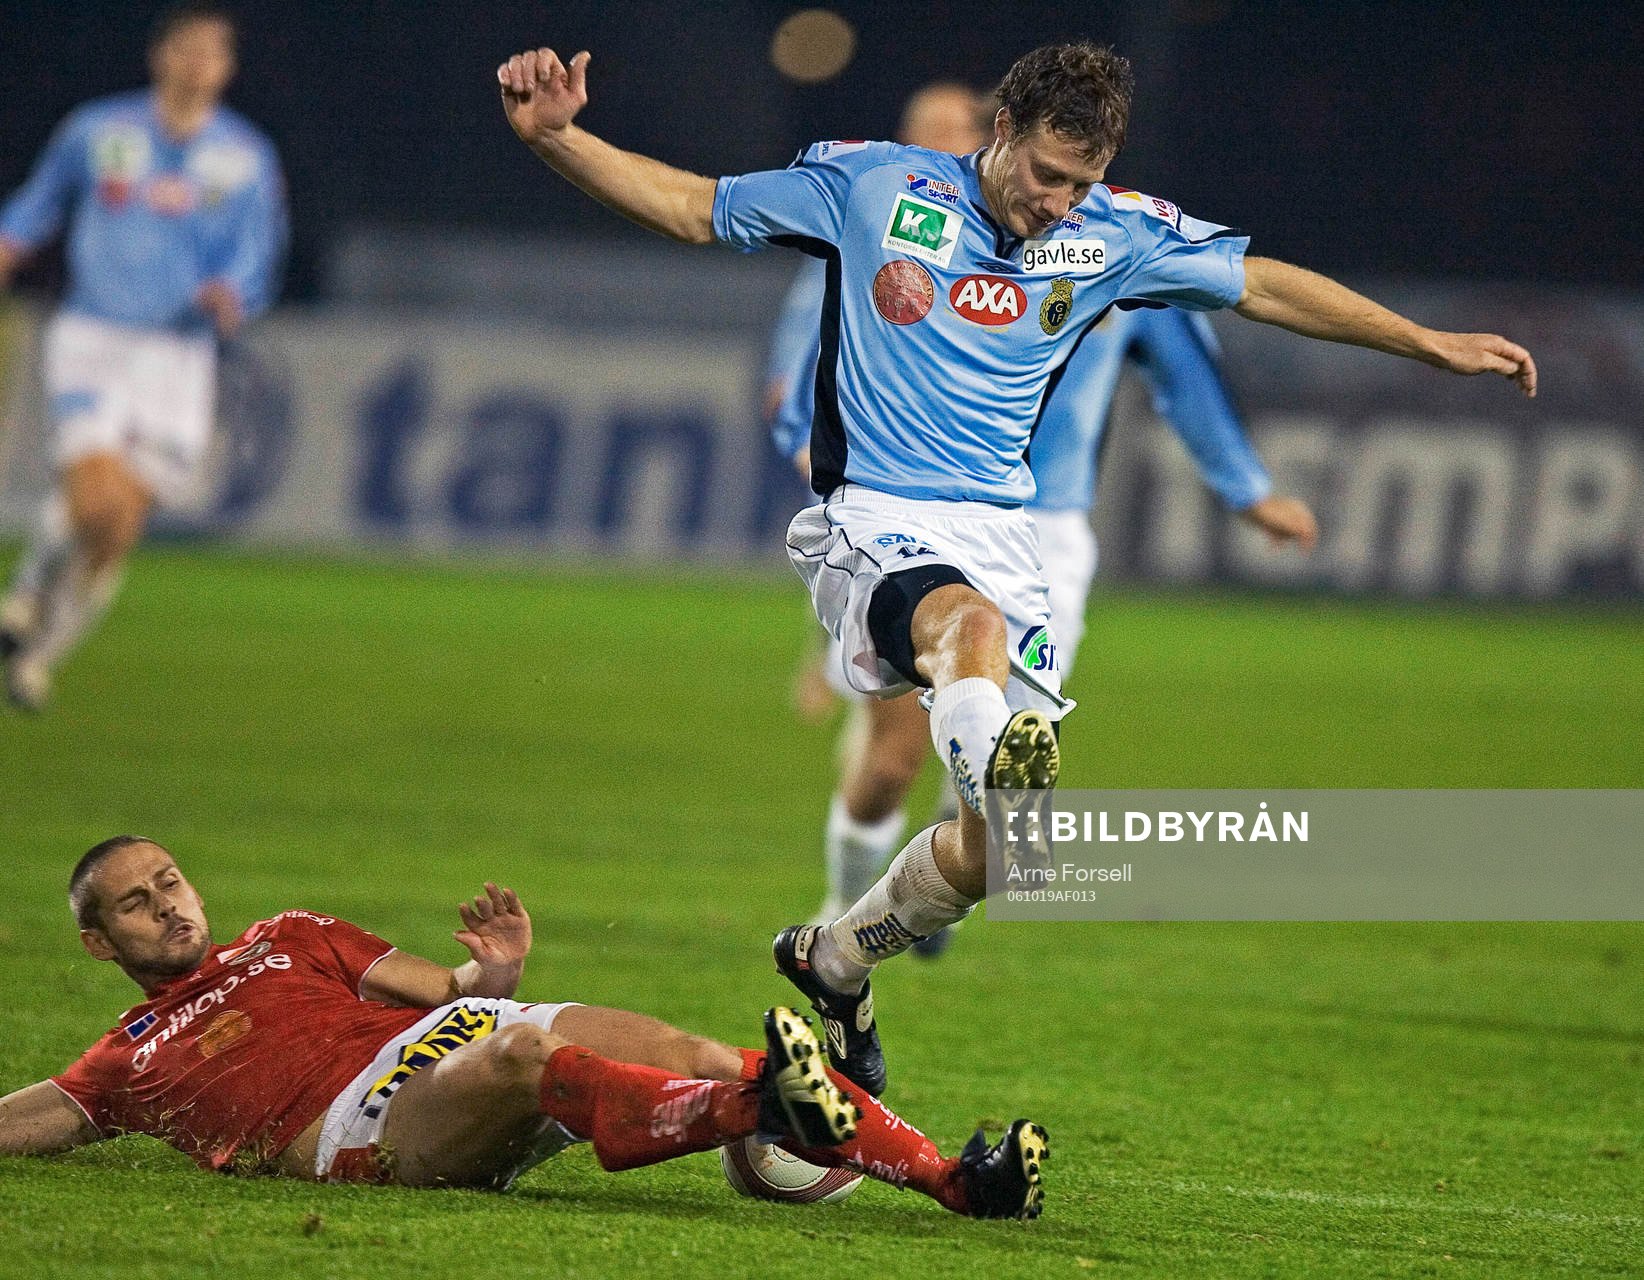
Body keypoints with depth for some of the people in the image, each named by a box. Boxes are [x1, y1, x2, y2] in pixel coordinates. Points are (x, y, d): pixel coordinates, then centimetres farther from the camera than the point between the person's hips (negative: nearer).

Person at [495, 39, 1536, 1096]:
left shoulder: (1116, 236, 8)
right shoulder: (873, 186, 0)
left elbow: (1268, 287, 17)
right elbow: (689, 207, 5)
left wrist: (1434, 344, 18)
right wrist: (552, 135, -9)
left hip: (1002, 534, 4)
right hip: (871, 524, -4)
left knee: (1001, 843, -5)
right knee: (970, 621, -40)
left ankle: (834, 960, 21)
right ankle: (997, 761, -72)